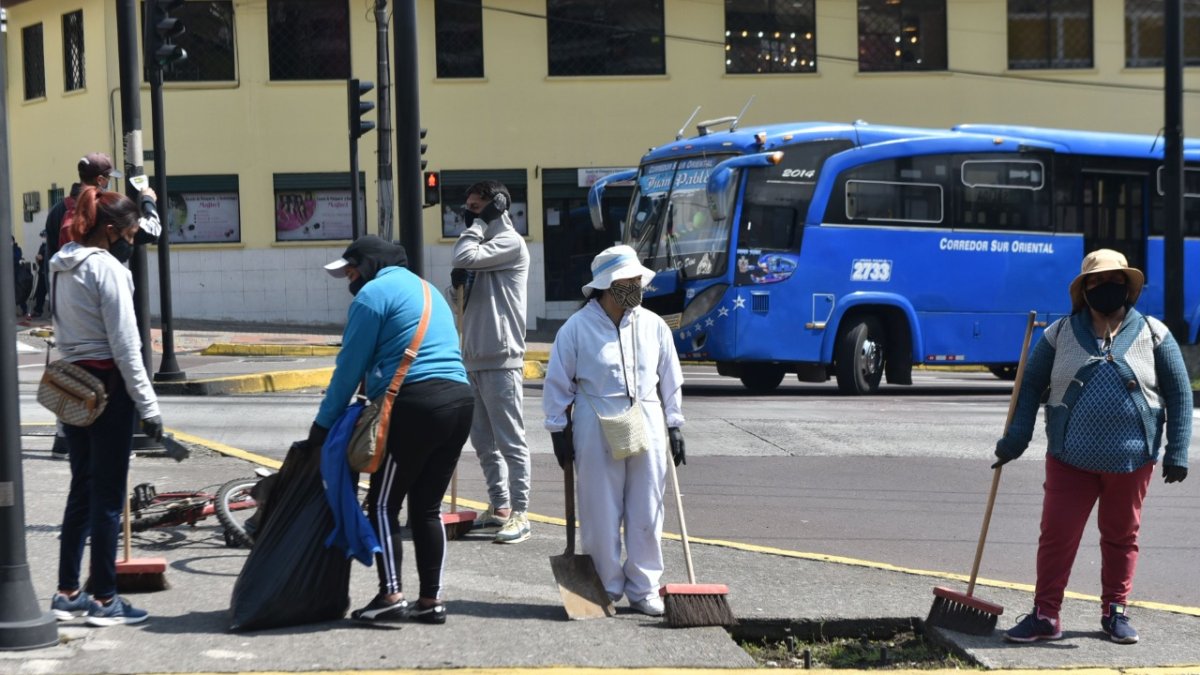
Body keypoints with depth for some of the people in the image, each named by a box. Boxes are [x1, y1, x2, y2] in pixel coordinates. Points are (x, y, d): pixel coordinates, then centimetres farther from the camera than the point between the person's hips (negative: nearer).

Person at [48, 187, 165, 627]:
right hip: (107, 385, -8)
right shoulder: (107, 268, -15)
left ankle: (67, 594, 21)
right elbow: (125, 346, -17)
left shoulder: (60, 266, 10)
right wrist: (148, 406, -14)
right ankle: (103, 600, 6)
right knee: (108, 494, 0)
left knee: (81, 489, 16)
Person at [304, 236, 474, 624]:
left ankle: (391, 595, -6)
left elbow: (350, 367, -2)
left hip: (414, 406, -8)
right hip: (460, 401, 8)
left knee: (383, 505, 1)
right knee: (427, 507, 12)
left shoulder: (374, 293, 0)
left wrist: (323, 427, 5)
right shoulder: (426, 290, 26)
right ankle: (431, 600, 11)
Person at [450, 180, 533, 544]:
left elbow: (464, 258, -21)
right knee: (484, 440, 13)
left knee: (510, 440, -6)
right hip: (475, 358, 9)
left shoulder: (510, 242, -8)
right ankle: (499, 506, 22)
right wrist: (461, 281, 1)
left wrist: (478, 223, -7)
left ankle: (519, 513, -3)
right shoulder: (484, 245, 19)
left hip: (501, 359, -9)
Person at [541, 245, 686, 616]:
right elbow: (557, 384, 2)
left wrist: (674, 426, 12)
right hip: (596, 429, -3)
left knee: (647, 513, 6)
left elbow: (671, 380, 14)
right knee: (601, 514, 2)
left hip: (647, 428, 3)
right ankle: (606, 588, 14)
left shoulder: (653, 325, 6)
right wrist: (559, 431, 0)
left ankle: (643, 588, 17)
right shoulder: (578, 327, -4)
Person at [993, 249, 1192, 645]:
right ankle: (1045, 616, 8)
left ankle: (1115, 612, 26)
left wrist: (1177, 453, -2)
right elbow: (1031, 386, 6)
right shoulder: (1061, 333, 2)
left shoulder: (1153, 334, 1)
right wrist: (1016, 440, -1)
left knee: (1121, 538, 12)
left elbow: (1179, 394, 4)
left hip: (1131, 461, 0)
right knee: (1057, 535, -1)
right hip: (1070, 460, 0)